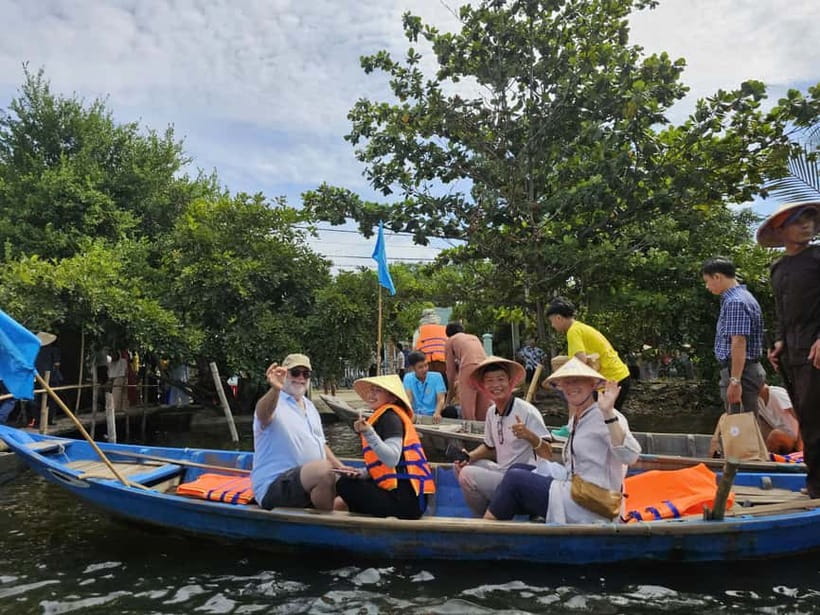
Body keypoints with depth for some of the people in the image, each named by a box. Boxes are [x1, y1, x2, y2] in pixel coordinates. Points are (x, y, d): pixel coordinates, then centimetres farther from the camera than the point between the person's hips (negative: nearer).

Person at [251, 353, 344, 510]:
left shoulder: (310, 406, 19)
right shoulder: (274, 402, -7)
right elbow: (263, 414, -33)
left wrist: (341, 468, 11)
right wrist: (275, 389, -54)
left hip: (313, 483, 8)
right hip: (274, 487, -8)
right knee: (323, 469, -32)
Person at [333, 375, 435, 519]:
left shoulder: (390, 417, -12)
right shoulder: (383, 417, 16)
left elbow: (392, 459, -25)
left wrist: (368, 433, -32)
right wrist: (362, 473, 3)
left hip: (404, 499, -9)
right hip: (398, 493, 9)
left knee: (345, 485, -6)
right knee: (340, 502, 12)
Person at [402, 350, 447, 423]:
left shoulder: (436, 377, 3)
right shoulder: (408, 378, 7)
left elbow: (441, 399, -7)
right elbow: (408, 398, -7)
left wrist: (437, 413, -28)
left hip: (432, 416, 0)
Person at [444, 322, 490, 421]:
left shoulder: (450, 340, 20)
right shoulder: (474, 337, 34)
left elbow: (451, 369, 20)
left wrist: (451, 391, 33)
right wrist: (459, 381, 51)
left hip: (468, 368, -4)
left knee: (468, 413, -2)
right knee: (483, 415, 8)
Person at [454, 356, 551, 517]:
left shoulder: (527, 411, -19)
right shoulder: (491, 412, 4)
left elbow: (547, 454, -22)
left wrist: (529, 436, -40)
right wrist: (469, 457, 0)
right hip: (501, 472, 8)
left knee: (467, 475, -19)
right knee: (459, 465, 12)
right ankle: (483, 512, 20)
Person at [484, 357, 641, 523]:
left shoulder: (605, 417, -15)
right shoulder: (576, 419, 12)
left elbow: (630, 456, -30)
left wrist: (608, 413, -37)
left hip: (592, 507, -10)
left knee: (515, 478, -11)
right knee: (517, 470, 10)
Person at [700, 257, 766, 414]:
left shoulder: (735, 301, -16)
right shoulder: (740, 296, 16)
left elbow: (739, 343, -23)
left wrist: (734, 381, -25)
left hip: (739, 372, -10)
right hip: (741, 370, 10)